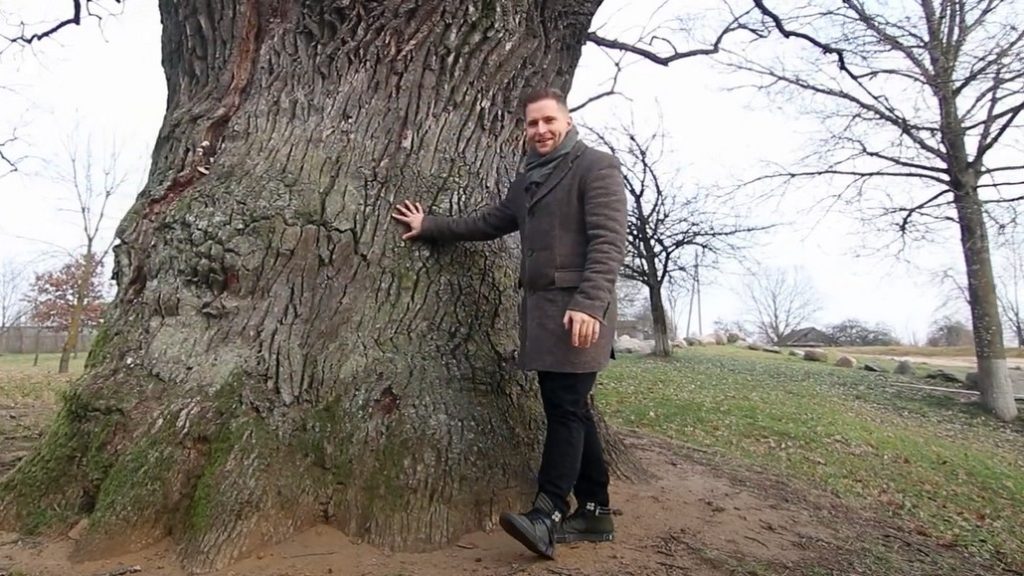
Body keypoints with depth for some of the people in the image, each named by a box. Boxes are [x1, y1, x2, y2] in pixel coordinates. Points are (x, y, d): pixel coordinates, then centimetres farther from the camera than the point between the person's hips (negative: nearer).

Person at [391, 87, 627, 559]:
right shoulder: (527, 179, 21)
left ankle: (546, 516, -6)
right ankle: (595, 512, 17)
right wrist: (429, 227, 29)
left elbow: (609, 241, -14)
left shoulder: (596, 167, -3)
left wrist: (589, 304, -25)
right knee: (569, 409, 8)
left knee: (565, 409, -8)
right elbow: (489, 223, 30)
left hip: (577, 309, -7)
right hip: (540, 305, 8)